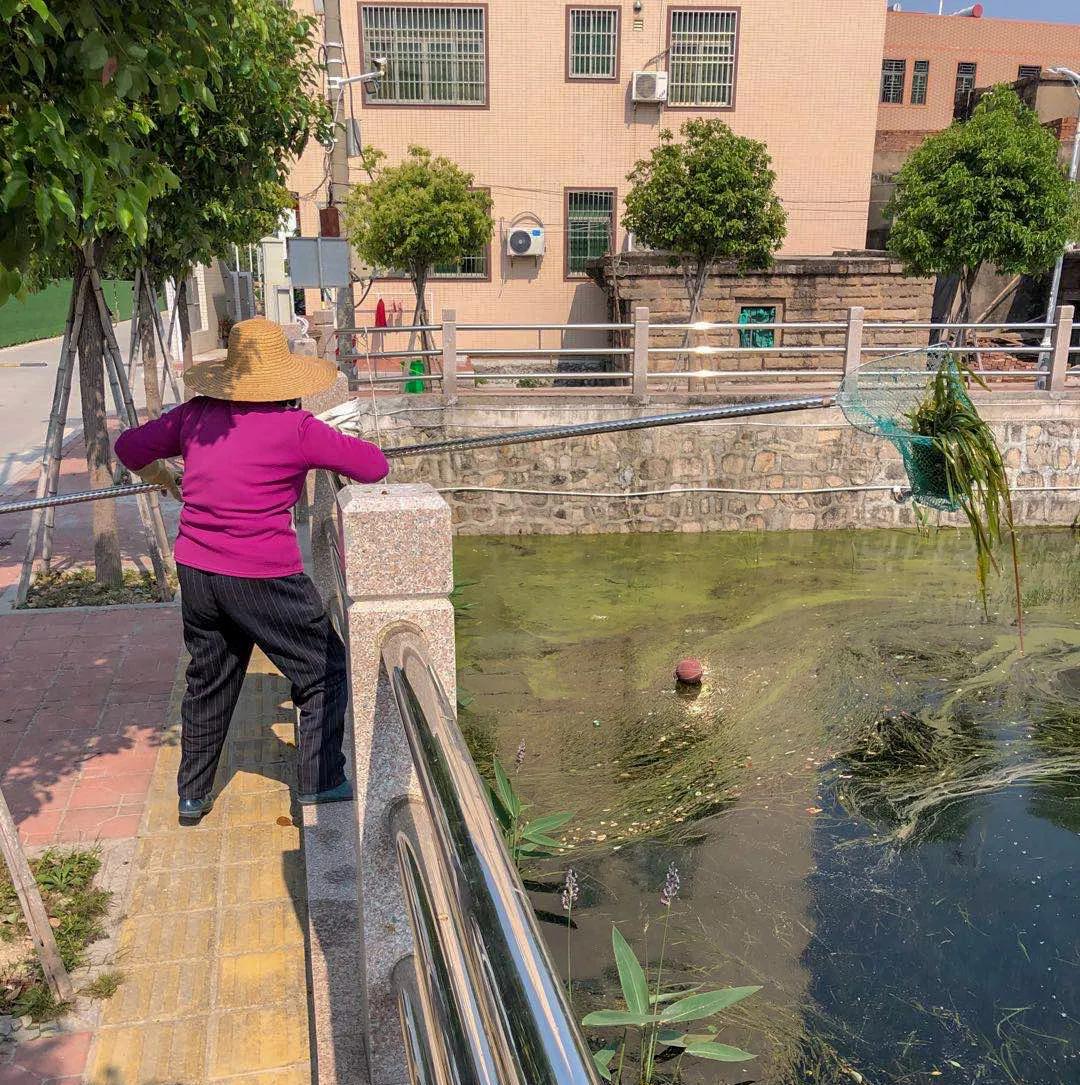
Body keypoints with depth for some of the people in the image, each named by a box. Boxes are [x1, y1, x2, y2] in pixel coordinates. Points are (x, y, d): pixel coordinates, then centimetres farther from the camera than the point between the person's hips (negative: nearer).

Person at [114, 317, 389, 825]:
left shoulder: (196, 416, 5)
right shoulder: (296, 427, -10)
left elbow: (129, 447, 16)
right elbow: (374, 466, -5)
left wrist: (169, 481, 33)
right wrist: (334, 448, 14)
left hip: (195, 569, 6)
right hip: (262, 578, -6)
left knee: (208, 680, 22)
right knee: (324, 673, 11)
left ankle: (192, 796, 33)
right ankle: (321, 787, 14)